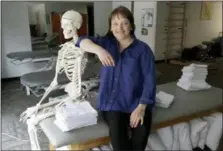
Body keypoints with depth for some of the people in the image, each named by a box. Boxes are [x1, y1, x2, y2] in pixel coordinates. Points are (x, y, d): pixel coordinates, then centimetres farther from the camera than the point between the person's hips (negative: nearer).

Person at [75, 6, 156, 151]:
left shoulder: (143, 49, -1)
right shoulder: (107, 43, 8)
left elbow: (149, 80, -7)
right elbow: (83, 41, -6)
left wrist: (141, 107, -18)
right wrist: (98, 49, -27)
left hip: (135, 103, -1)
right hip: (112, 103, 1)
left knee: (141, 132, -27)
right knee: (116, 129, -27)